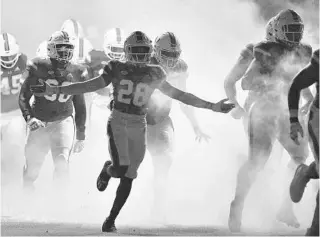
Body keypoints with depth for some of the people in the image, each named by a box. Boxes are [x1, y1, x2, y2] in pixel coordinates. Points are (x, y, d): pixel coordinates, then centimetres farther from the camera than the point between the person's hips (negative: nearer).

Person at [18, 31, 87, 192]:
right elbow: (23, 97, -3)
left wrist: (81, 135, 14)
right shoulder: (38, 68, -6)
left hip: (63, 122, 1)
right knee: (32, 170, 6)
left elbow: (80, 106, 13)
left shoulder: (76, 73, 3)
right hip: (39, 123, -1)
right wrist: (29, 118, -22)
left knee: (62, 163, -22)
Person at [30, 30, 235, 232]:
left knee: (128, 178, 1)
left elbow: (177, 94, 12)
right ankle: (107, 170, 17)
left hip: (139, 127, 3)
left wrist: (211, 107, 11)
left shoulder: (154, 74, 5)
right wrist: (54, 90, -7)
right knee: (121, 169, -21)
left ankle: (111, 220, 13)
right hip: (118, 122, -3)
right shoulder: (117, 68, -1)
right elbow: (91, 86, -1)